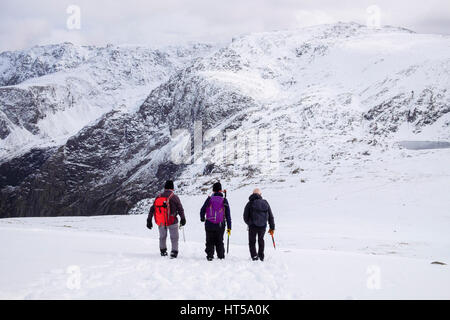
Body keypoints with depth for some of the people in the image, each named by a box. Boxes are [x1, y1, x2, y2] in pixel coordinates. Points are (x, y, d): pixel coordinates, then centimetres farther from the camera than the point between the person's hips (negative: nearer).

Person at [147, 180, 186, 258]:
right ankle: (174, 251, -6)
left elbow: (152, 209, 5)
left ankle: (163, 251, 32)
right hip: (172, 222, -4)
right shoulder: (174, 197, -9)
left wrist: (149, 220, 11)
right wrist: (183, 219, 5)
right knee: (174, 237, 7)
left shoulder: (158, 197, 3)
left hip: (160, 222, 4)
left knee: (162, 236, 22)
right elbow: (180, 209, -6)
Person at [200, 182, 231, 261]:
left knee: (209, 242, 9)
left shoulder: (209, 199, -1)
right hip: (220, 225, 0)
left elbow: (202, 210, 3)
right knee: (219, 242, 13)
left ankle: (210, 255, 2)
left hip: (209, 225, 0)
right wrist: (229, 227, 7)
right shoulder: (224, 201, 0)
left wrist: (202, 218, 23)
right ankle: (221, 256, 12)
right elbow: (228, 215, 2)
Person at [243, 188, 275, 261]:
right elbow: (270, 216, 7)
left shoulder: (250, 203, -5)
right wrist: (272, 228, 14)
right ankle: (261, 256, 24)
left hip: (253, 226, -3)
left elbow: (245, 217, -2)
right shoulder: (265, 203, 4)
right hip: (263, 226, 3)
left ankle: (254, 256, -3)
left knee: (252, 241, 12)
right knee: (261, 240, 23)